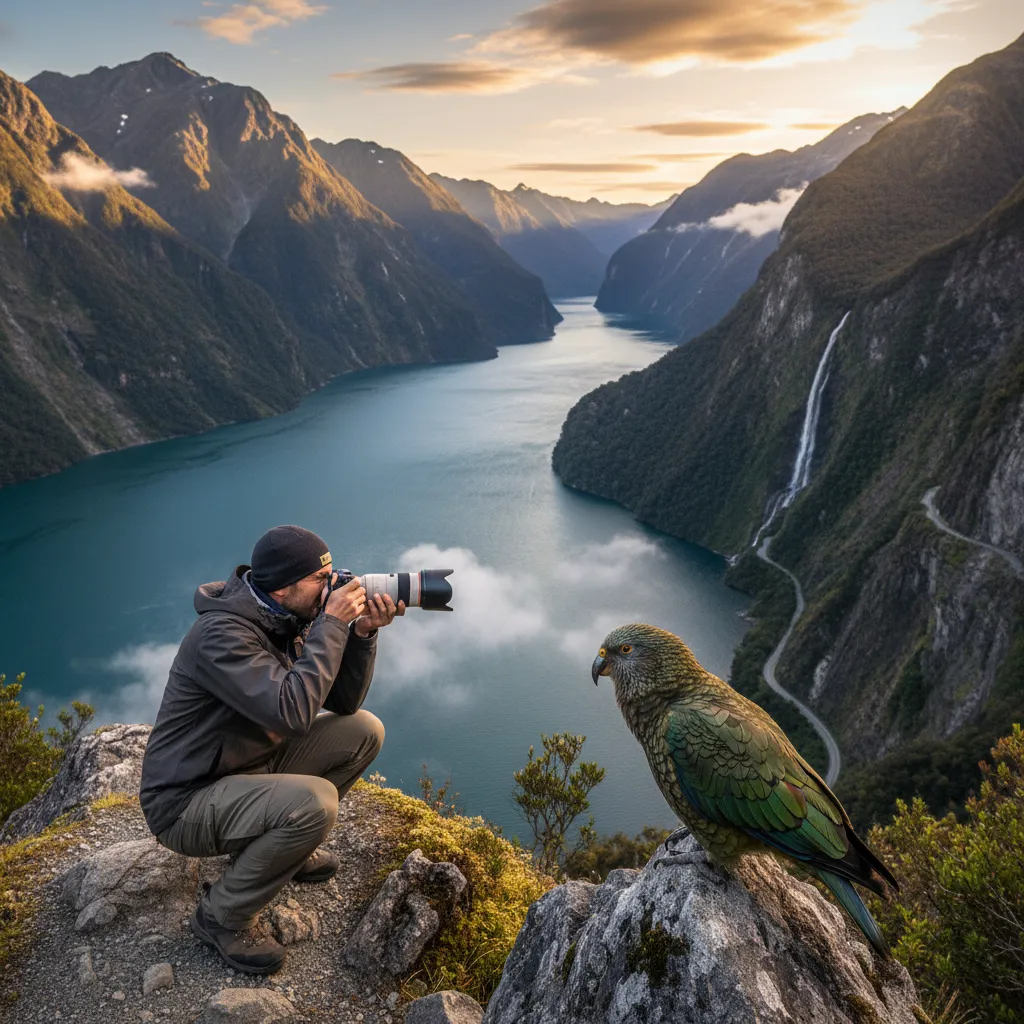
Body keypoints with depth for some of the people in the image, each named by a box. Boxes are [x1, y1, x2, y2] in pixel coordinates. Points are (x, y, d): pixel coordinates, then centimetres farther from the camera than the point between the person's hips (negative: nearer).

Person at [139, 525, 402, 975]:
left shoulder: (286, 619, 0)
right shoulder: (223, 634, -27)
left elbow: (343, 702, 0)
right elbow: (293, 712, -38)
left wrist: (362, 632, -15)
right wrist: (332, 624, -30)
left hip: (248, 770, 9)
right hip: (184, 803, -9)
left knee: (363, 731, 1)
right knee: (314, 801, -32)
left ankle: (279, 844, 14)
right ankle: (223, 915, -7)